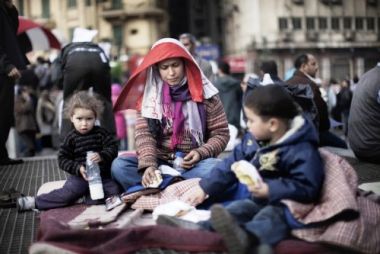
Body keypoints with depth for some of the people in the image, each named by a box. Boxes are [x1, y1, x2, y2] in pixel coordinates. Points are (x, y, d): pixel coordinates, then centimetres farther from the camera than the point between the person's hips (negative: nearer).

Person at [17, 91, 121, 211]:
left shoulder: (101, 133, 2)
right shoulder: (71, 138, -1)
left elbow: (113, 148, -3)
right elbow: (63, 159, -1)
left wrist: (101, 156, -24)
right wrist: (78, 168, -18)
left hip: (102, 174, 2)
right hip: (80, 175, -2)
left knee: (114, 191, -24)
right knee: (67, 194, -23)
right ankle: (35, 202, -12)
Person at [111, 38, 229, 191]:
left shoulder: (205, 94, -1)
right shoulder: (150, 95, 2)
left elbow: (221, 133, 3)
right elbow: (144, 134, -7)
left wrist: (201, 153, -16)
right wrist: (149, 164, -25)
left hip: (193, 164, -1)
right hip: (160, 162, 2)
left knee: (213, 169, -34)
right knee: (119, 165, -22)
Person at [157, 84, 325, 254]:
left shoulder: (302, 151, -18)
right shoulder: (253, 139, 7)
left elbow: (307, 189, -25)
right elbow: (232, 164, 13)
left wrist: (269, 190, -32)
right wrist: (205, 189, 10)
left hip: (288, 206, -9)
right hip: (258, 201, 9)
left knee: (270, 217, -38)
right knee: (236, 209, -17)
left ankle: (243, 237, -71)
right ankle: (199, 230, -42)